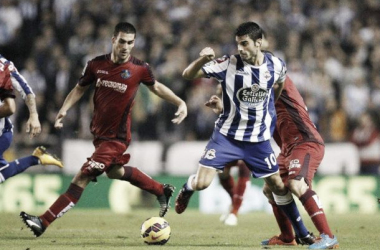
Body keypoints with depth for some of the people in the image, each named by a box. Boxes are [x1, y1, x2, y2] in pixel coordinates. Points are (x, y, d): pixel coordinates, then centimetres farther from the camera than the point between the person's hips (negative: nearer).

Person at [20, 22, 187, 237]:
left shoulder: (140, 69, -12)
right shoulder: (96, 64, -5)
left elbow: (156, 87, 8)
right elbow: (80, 88, 9)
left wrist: (180, 103, -2)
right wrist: (65, 109, -6)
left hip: (117, 137, -6)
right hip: (99, 132, 6)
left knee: (83, 177, -12)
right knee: (114, 171, 25)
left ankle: (44, 222, -11)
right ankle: (161, 191, 45)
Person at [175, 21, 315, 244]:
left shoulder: (277, 65, -10)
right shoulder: (229, 64, -18)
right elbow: (188, 75, -19)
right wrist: (202, 60, -39)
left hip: (259, 139, 2)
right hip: (227, 135, -2)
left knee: (278, 185, 7)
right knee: (201, 183, -13)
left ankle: (302, 232, 23)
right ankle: (187, 190, 25)